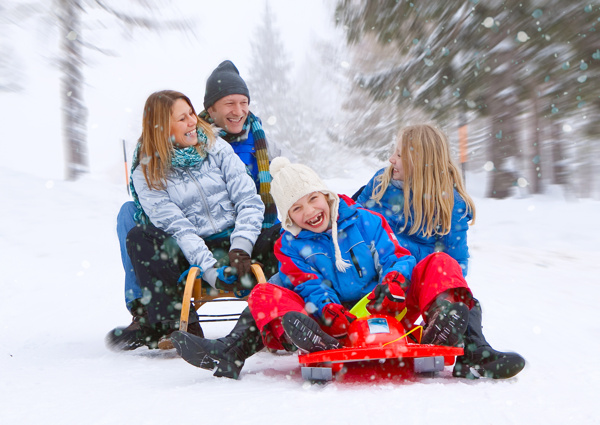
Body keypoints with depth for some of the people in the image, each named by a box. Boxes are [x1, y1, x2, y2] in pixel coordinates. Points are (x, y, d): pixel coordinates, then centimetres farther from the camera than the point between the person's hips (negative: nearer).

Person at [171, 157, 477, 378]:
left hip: (385, 312, 1)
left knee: (439, 263, -15)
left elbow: (397, 257, 3)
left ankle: (439, 330, -45)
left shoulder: (366, 221, 11)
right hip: (337, 324, 0)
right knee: (263, 294, -22)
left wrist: (394, 281, -22)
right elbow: (309, 286, -4)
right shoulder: (290, 246, 10)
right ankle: (314, 343, -55)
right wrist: (327, 309, -27)